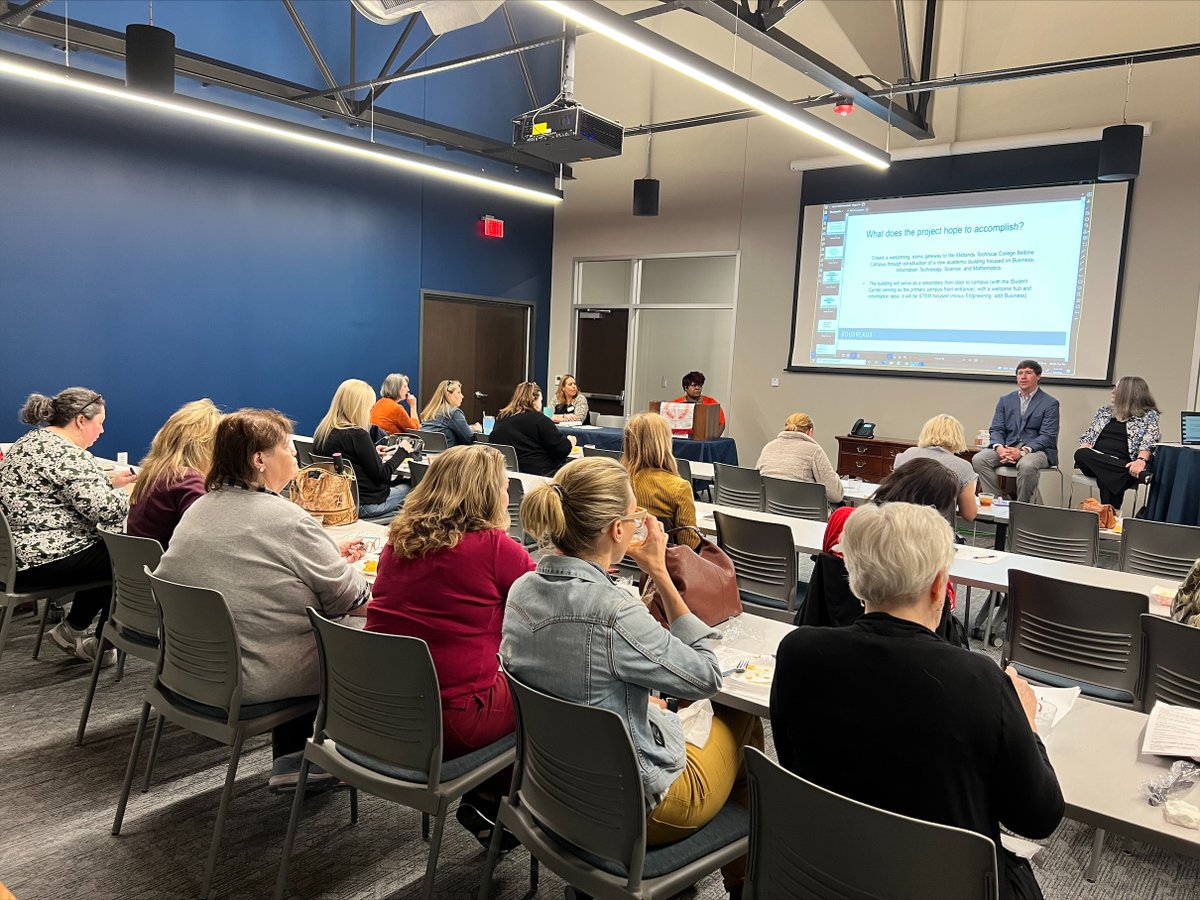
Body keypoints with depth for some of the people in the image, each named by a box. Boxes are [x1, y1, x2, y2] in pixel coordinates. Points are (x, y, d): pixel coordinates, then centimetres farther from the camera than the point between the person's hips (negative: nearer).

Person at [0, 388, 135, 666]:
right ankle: (101, 644, 17)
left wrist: (110, 481, 13)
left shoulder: (31, 440, 13)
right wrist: (135, 489, -8)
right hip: (38, 563, -10)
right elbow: (106, 510, -25)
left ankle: (74, 628, 25)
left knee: (106, 550, 21)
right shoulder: (67, 455, -20)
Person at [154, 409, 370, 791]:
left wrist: (329, 555, 14)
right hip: (251, 682, -8)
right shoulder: (286, 519, -19)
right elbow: (353, 600, -14)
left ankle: (289, 763, 27)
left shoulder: (199, 509, 6)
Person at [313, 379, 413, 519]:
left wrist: (373, 453, 16)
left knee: (396, 479, 25)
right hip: (364, 504, -8)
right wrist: (402, 451, -3)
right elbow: (382, 475, -16)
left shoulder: (322, 431, 1)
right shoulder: (357, 435, -23)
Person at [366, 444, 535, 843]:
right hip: (451, 720, -7)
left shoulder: (398, 541, 5)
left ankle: (482, 803, 26)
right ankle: (486, 801, 21)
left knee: (508, 685, 25)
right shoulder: (493, 546, -14)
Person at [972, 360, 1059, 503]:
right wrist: (999, 448, -14)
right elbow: (996, 429, 9)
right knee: (978, 459, -23)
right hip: (1007, 447, 4)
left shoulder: (1050, 403, 3)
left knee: (1026, 465, -38)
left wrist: (1023, 451, -22)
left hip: (1037, 450, -4)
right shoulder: (1005, 400, 16)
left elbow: (1047, 436, -7)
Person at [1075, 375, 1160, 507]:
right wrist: (1085, 447, -4)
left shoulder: (1149, 415, 10)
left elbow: (1149, 442, -6)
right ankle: (1141, 474, -42)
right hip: (1096, 462, 5)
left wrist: (1141, 460, -28)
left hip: (1124, 464, -4)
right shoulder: (1104, 411, 26)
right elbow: (1088, 435, 22)